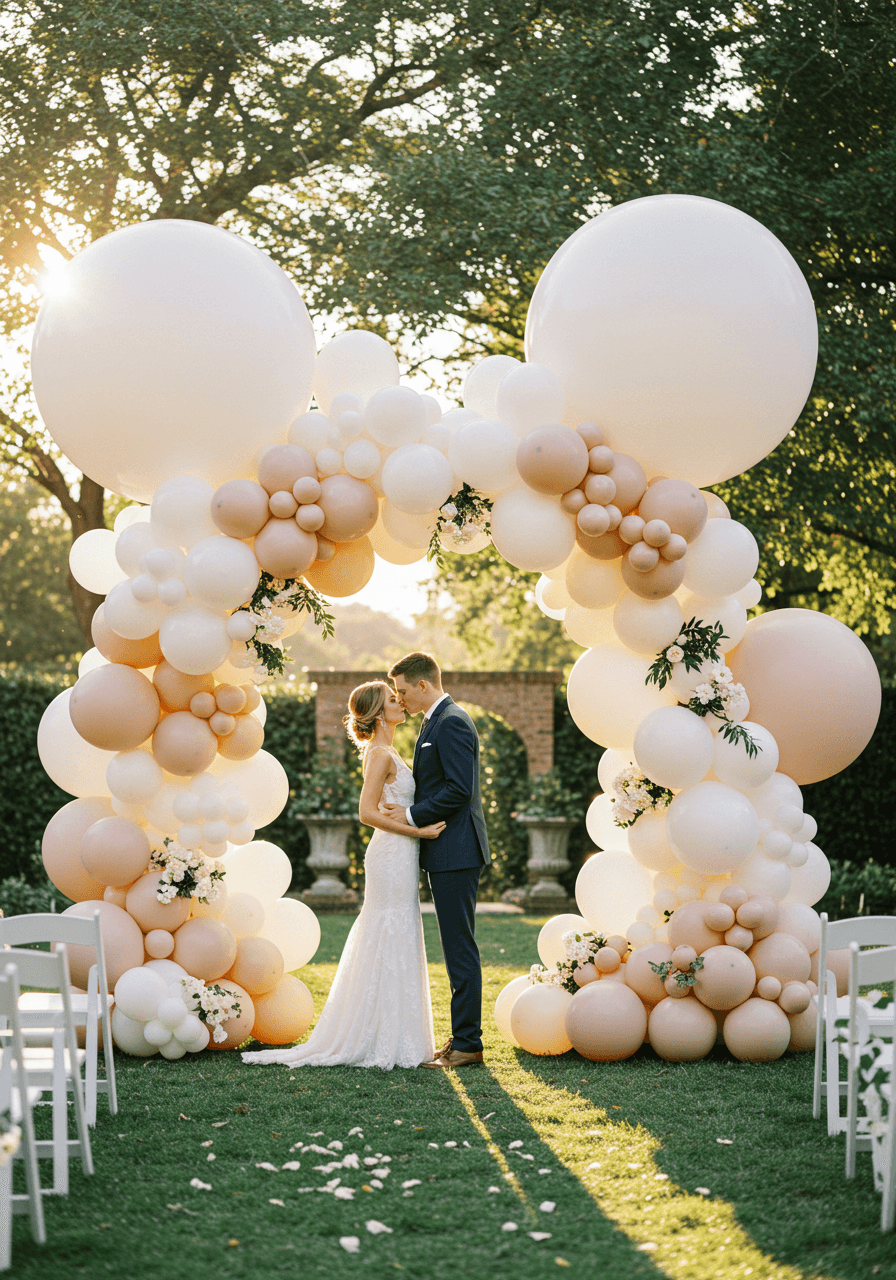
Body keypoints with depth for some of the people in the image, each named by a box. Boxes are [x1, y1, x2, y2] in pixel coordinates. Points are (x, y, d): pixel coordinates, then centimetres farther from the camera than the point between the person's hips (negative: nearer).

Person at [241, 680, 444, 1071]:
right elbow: (367, 812, -21)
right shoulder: (380, 753, -14)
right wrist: (418, 831, -20)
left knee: (384, 946, 12)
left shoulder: (385, 752, 15)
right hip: (393, 857, -10)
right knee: (394, 945, -5)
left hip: (396, 855, 10)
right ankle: (392, 1043, 0)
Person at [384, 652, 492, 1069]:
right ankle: (463, 1038, 18)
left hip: (455, 853, -11)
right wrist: (409, 810, 13)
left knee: (460, 949, -7)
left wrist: (413, 814, -14)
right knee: (457, 948, 13)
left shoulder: (452, 722, -14)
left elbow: (459, 788, -21)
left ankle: (467, 1044, -3)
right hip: (447, 853, 11)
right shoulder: (436, 722, 18)